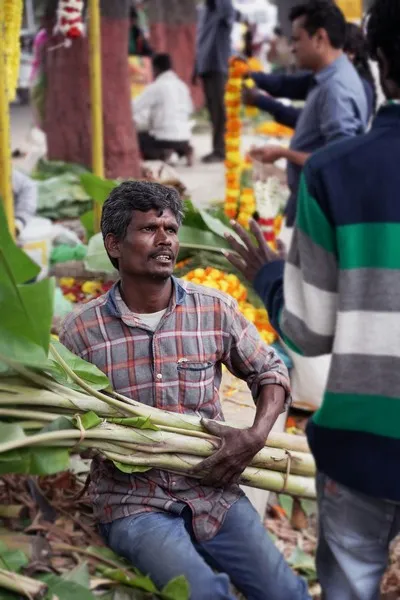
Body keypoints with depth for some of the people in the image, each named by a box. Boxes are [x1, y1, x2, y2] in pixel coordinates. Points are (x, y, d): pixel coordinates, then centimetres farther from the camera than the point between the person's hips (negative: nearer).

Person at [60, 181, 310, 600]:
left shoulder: (215, 310, -1)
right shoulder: (82, 330, -5)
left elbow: (270, 372, 11)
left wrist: (255, 437, -7)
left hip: (213, 492, 2)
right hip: (133, 502, -2)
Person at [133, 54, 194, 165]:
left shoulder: (156, 87, -9)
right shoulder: (182, 85, 11)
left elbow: (134, 107, -9)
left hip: (165, 139, -7)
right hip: (184, 138, 7)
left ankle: (160, 153, -11)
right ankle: (184, 149, 10)